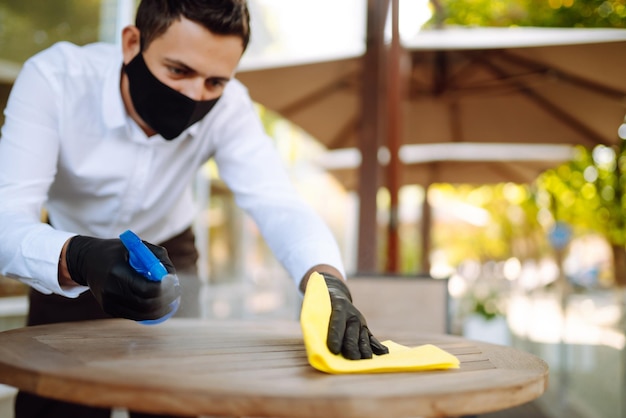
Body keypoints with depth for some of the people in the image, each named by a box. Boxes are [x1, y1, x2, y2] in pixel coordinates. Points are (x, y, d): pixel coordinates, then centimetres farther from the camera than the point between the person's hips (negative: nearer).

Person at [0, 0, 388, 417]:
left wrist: (327, 280, -56)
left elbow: (280, 206, -35)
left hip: (168, 253, 2)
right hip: (68, 251, -1)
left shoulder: (228, 107, -25)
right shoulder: (52, 78, -30)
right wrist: (78, 258, -59)